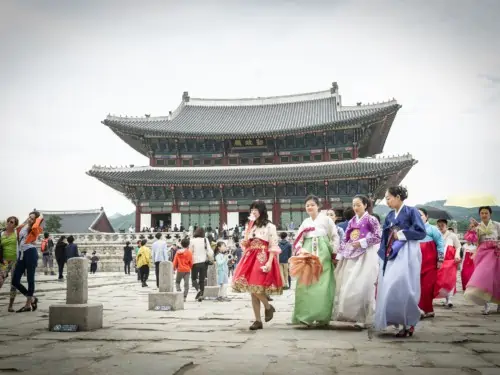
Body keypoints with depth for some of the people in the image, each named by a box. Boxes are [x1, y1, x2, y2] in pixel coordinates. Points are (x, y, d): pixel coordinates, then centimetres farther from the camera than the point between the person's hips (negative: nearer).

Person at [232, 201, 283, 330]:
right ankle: (258, 320, 6)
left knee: (256, 287, -17)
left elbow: (273, 246, -6)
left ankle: (268, 307, 9)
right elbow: (245, 244, 14)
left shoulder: (270, 226, 0)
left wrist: (269, 262, -17)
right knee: (252, 290, 1)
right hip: (250, 258, 6)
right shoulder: (250, 226, 17)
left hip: (263, 258, -6)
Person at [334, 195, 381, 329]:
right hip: (351, 256, 6)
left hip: (366, 255, -6)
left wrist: (361, 243, -13)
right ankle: (352, 314, 13)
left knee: (361, 286, -10)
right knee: (348, 286, 3)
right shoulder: (352, 221, 15)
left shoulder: (371, 219, -1)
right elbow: (345, 239, 14)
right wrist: (340, 256, 9)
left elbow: (378, 237, -8)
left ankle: (362, 318, -3)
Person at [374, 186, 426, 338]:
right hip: (391, 255, 6)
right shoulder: (389, 216, 14)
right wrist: (382, 257, 9)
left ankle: (408, 324, 0)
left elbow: (421, 232, -10)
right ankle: (396, 320, 10)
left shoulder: (411, 211, -3)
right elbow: (384, 238, 15)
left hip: (406, 255, -6)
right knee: (389, 288, 1)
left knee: (402, 288, -11)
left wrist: (401, 234, -10)